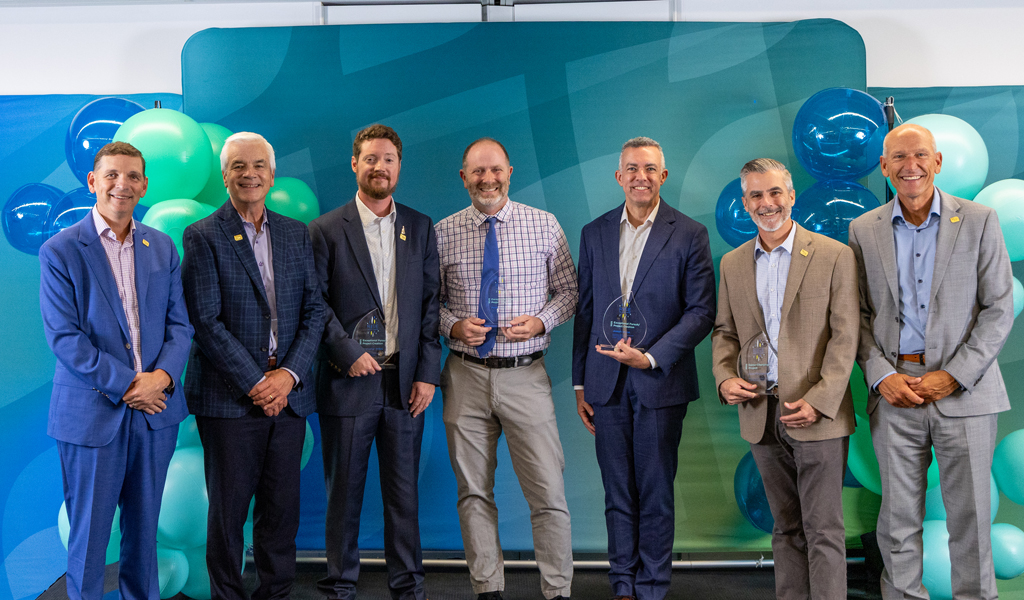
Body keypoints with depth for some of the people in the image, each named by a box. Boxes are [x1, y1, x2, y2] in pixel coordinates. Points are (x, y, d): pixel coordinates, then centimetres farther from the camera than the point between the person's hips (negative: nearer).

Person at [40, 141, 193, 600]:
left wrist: (162, 376, -12)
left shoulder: (162, 247, 9)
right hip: (93, 414, -4)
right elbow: (63, 338, -11)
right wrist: (127, 384, -15)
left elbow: (178, 323, 7)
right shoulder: (59, 251, -5)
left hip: (156, 411, 4)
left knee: (144, 527, 15)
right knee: (89, 532, 7)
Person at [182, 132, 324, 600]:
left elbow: (314, 310, 6)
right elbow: (207, 322, -8)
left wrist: (288, 374, -7)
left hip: (287, 392, 4)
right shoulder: (203, 236, -2)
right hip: (229, 396, -3)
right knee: (228, 508, 5)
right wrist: (255, 383, -12)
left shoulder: (297, 233, 11)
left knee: (282, 506, 9)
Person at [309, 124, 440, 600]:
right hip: (347, 382, -2)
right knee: (343, 491, 6)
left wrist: (427, 374, 0)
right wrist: (348, 354, -12)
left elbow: (430, 305, 6)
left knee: (404, 491, 8)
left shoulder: (420, 228, 9)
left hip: (404, 382, 2)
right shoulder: (326, 230, 1)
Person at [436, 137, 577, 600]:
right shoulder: (443, 233, 4)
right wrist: (453, 324, -8)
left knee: (549, 493, -3)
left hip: (525, 375, -1)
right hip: (466, 375, 2)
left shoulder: (544, 225, 2)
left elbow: (569, 290, 8)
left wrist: (540, 321, -9)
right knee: (474, 493, 9)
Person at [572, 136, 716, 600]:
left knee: (656, 494, 5)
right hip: (606, 383, 3)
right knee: (618, 493, 9)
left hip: (660, 383, -3)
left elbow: (701, 311, -5)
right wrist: (579, 384, 8)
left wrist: (650, 357, -15)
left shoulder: (689, 235, -1)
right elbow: (585, 312, 11)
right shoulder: (594, 233, 9)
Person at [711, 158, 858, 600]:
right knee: (785, 527, 13)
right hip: (761, 414, 4)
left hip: (817, 415, -4)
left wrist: (819, 401, -15)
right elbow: (724, 331, 16)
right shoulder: (732, 264, 11)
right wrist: (724, 377, -3)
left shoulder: (834, 256, -3)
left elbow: (845, 336, -6)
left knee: (823, 529, -1)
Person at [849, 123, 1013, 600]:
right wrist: (881, 376, -7)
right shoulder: (864, 230, 7)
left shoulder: (979, 221, 1)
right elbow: (859, 314, 8)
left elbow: (999, 309, -1)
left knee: (969, 516, 5)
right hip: (894, 392, 1)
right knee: (898, 518, 7)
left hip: (963, 388, -1)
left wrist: (955, 375, -10)